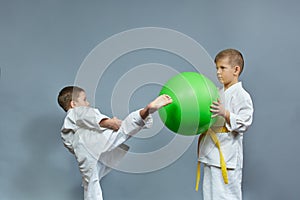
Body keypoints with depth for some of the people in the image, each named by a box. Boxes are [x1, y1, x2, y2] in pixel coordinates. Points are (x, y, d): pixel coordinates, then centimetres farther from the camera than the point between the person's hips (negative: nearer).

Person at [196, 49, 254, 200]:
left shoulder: (242, 96, -9)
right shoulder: (217, 93, 14)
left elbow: (244, 124, -17)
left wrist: (225, 113, -27)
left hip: (227, 156, -8)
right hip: (210, 154, 8)